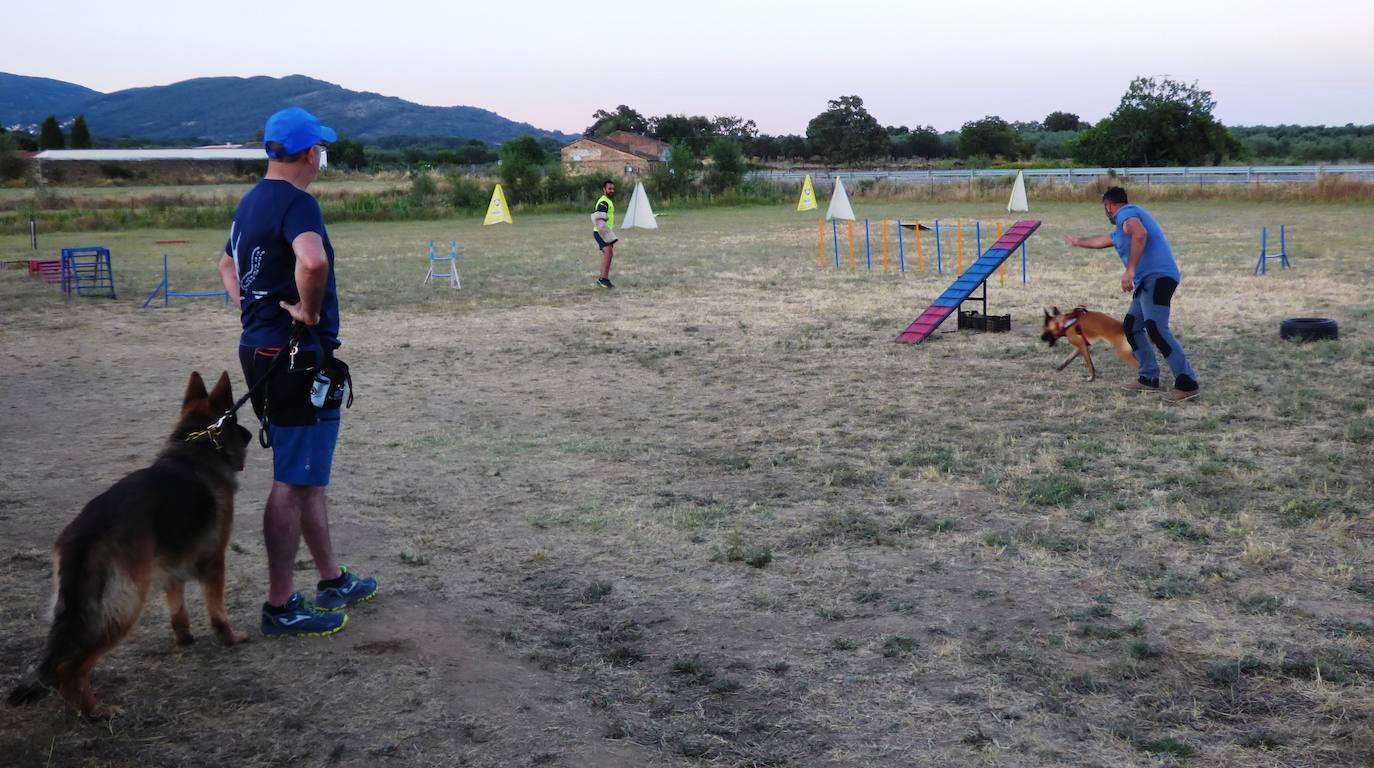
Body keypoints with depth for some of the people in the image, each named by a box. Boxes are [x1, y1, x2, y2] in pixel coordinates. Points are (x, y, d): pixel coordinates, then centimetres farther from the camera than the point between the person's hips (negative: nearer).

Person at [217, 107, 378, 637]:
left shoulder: (251, 201, 13)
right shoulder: (296, 202, -17)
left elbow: (228, 261, 29)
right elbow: (312, 261, -38)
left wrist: (250, 308, 16)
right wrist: (308, 311, -21)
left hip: (260, 349, 10)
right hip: (296, 356, -10)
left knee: (307, 473, 19)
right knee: (294, 482, -2)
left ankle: (332, 580, 30)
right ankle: (280, 607, 5)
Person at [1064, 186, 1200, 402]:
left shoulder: (1126, 213, -1)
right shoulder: (1121, 227, 30)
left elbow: (1140, 234, -22)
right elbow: (1102, 240, 50)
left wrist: (1130, 270, -26)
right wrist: (1078, 242, 66)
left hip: (1157, 277, -10)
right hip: (1148, 281, 10)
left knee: (1156, 329, -21)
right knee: (1131, 327, 15)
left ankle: (1187, 384, -25)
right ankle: (1149, 378, 13)